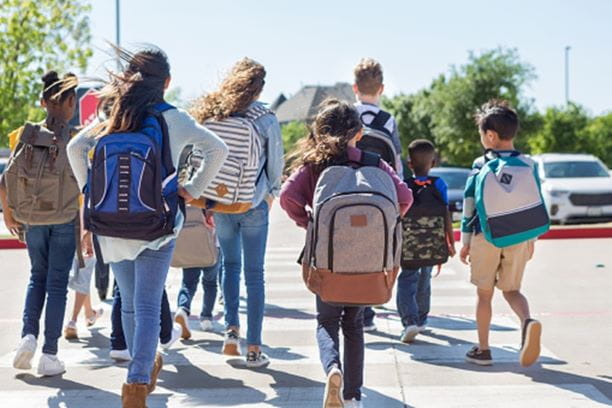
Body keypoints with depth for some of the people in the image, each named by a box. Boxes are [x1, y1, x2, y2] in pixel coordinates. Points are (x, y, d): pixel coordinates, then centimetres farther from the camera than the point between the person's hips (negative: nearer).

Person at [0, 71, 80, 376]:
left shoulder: (25, 136, -2)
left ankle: (29, 334, 6)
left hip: (33, 221, 3)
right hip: (65, 220, -3)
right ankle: (49, 355, 6)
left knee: (38, 277, 22)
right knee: (57, 285, 4)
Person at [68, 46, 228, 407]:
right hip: (156, 227, -3)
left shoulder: (114, 116, 5)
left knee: (129, 304, 18)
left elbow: (75, 147, -3)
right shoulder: (174, 119, -4)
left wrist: (91, 193, 3)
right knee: (148, 306, -1)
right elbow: (218, 149, -14)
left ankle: (147, 368, 34)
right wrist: (194, 190, -4)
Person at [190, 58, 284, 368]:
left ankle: (231, 330, 14)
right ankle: (253, 348, 5)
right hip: (254, 205, -3)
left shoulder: (211, 114, -2)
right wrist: (271, 193, 19)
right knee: (254, 274, 4)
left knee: (230, 265, 23)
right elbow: (276, 161, 0)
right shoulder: (265, 118, -9)